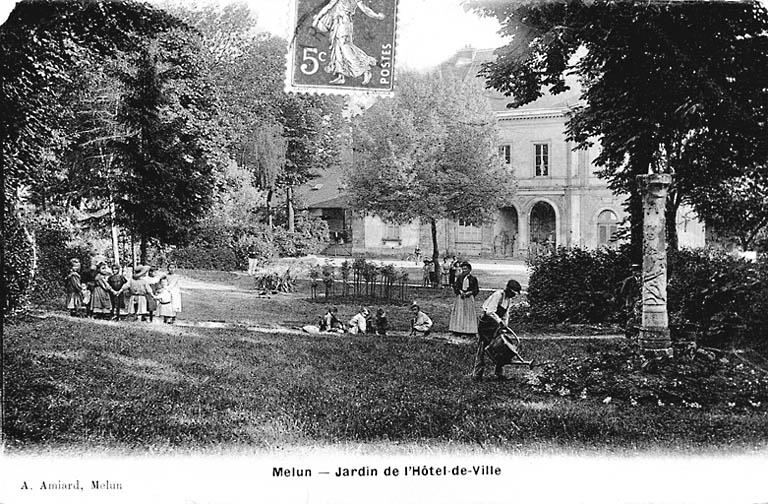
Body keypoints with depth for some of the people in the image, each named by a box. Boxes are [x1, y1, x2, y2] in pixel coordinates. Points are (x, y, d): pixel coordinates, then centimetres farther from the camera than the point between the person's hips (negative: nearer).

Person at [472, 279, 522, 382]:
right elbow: (490, 312, -29)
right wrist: (500, 321, -31)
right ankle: (476, 374, 2)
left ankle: (499, 373, 15)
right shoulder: (498, 295, -21)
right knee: (481, 349, -4)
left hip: (496, 325, 9)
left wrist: (505, 326, 4)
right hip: (485, 324, -9)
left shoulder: (509, 299, 7)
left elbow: (505, 315, 13)